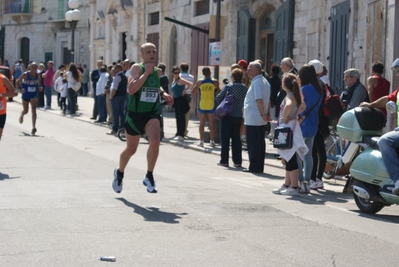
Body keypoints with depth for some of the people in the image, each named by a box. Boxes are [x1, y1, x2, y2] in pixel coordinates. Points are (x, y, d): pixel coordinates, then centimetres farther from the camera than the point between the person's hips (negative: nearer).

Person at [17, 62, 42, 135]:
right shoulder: (25, 75, -16)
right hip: (25, 95, -1)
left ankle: (33, 127, -21)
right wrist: (20, 88, -21)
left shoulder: (38, 75, -6)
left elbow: (39, 82, 15)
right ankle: (22, 115, 54)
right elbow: (17, 82, -5)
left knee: (33, 110, -16)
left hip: (34, 96, 1)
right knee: (25, 111, 14)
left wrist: (40, 87, -6)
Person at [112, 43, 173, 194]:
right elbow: (131, 89, -29)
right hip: (135, 114, -3)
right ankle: (119, 173, 43)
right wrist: (146, 72, -28)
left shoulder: (158, 72, 3)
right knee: (131, 149, 13)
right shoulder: (137, 68, -13)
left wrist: (163, 93, 6)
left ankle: (149, 177, -8)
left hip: (152, 113, 3)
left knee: (155, 142, -25)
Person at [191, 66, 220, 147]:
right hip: (212, 105, -1)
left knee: (202, 123, 7)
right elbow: (219, 92, 3)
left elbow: (193, 92, 6)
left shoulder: (199, 82, -2)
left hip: (202, 104, 1)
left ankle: (201, 141, 6)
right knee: (211, 123, 4)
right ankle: (212, 141, 4)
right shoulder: (215, 82, -4)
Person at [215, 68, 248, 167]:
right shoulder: (245, 88, 0)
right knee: (236, 139, 10)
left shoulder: (228, 87, -11)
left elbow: (218, 99, -11)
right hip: (238, 116, 4)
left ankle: (224, 160, 4)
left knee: (225, 138, 3)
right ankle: (237, 161, 9)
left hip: (227, 116, -4)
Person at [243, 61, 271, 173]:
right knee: (260, 143, 11)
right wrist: (268, 113, 15)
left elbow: (259, 100, -22)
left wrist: (263, 114, -18)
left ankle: (254, 167, -3)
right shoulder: (265, 82, 16)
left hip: (253, 119, -10)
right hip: (261, 120, 10)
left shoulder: (256, 82, -16)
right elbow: (268, 100, 18)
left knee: (253, 144, -5)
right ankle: (259, 166, 15)